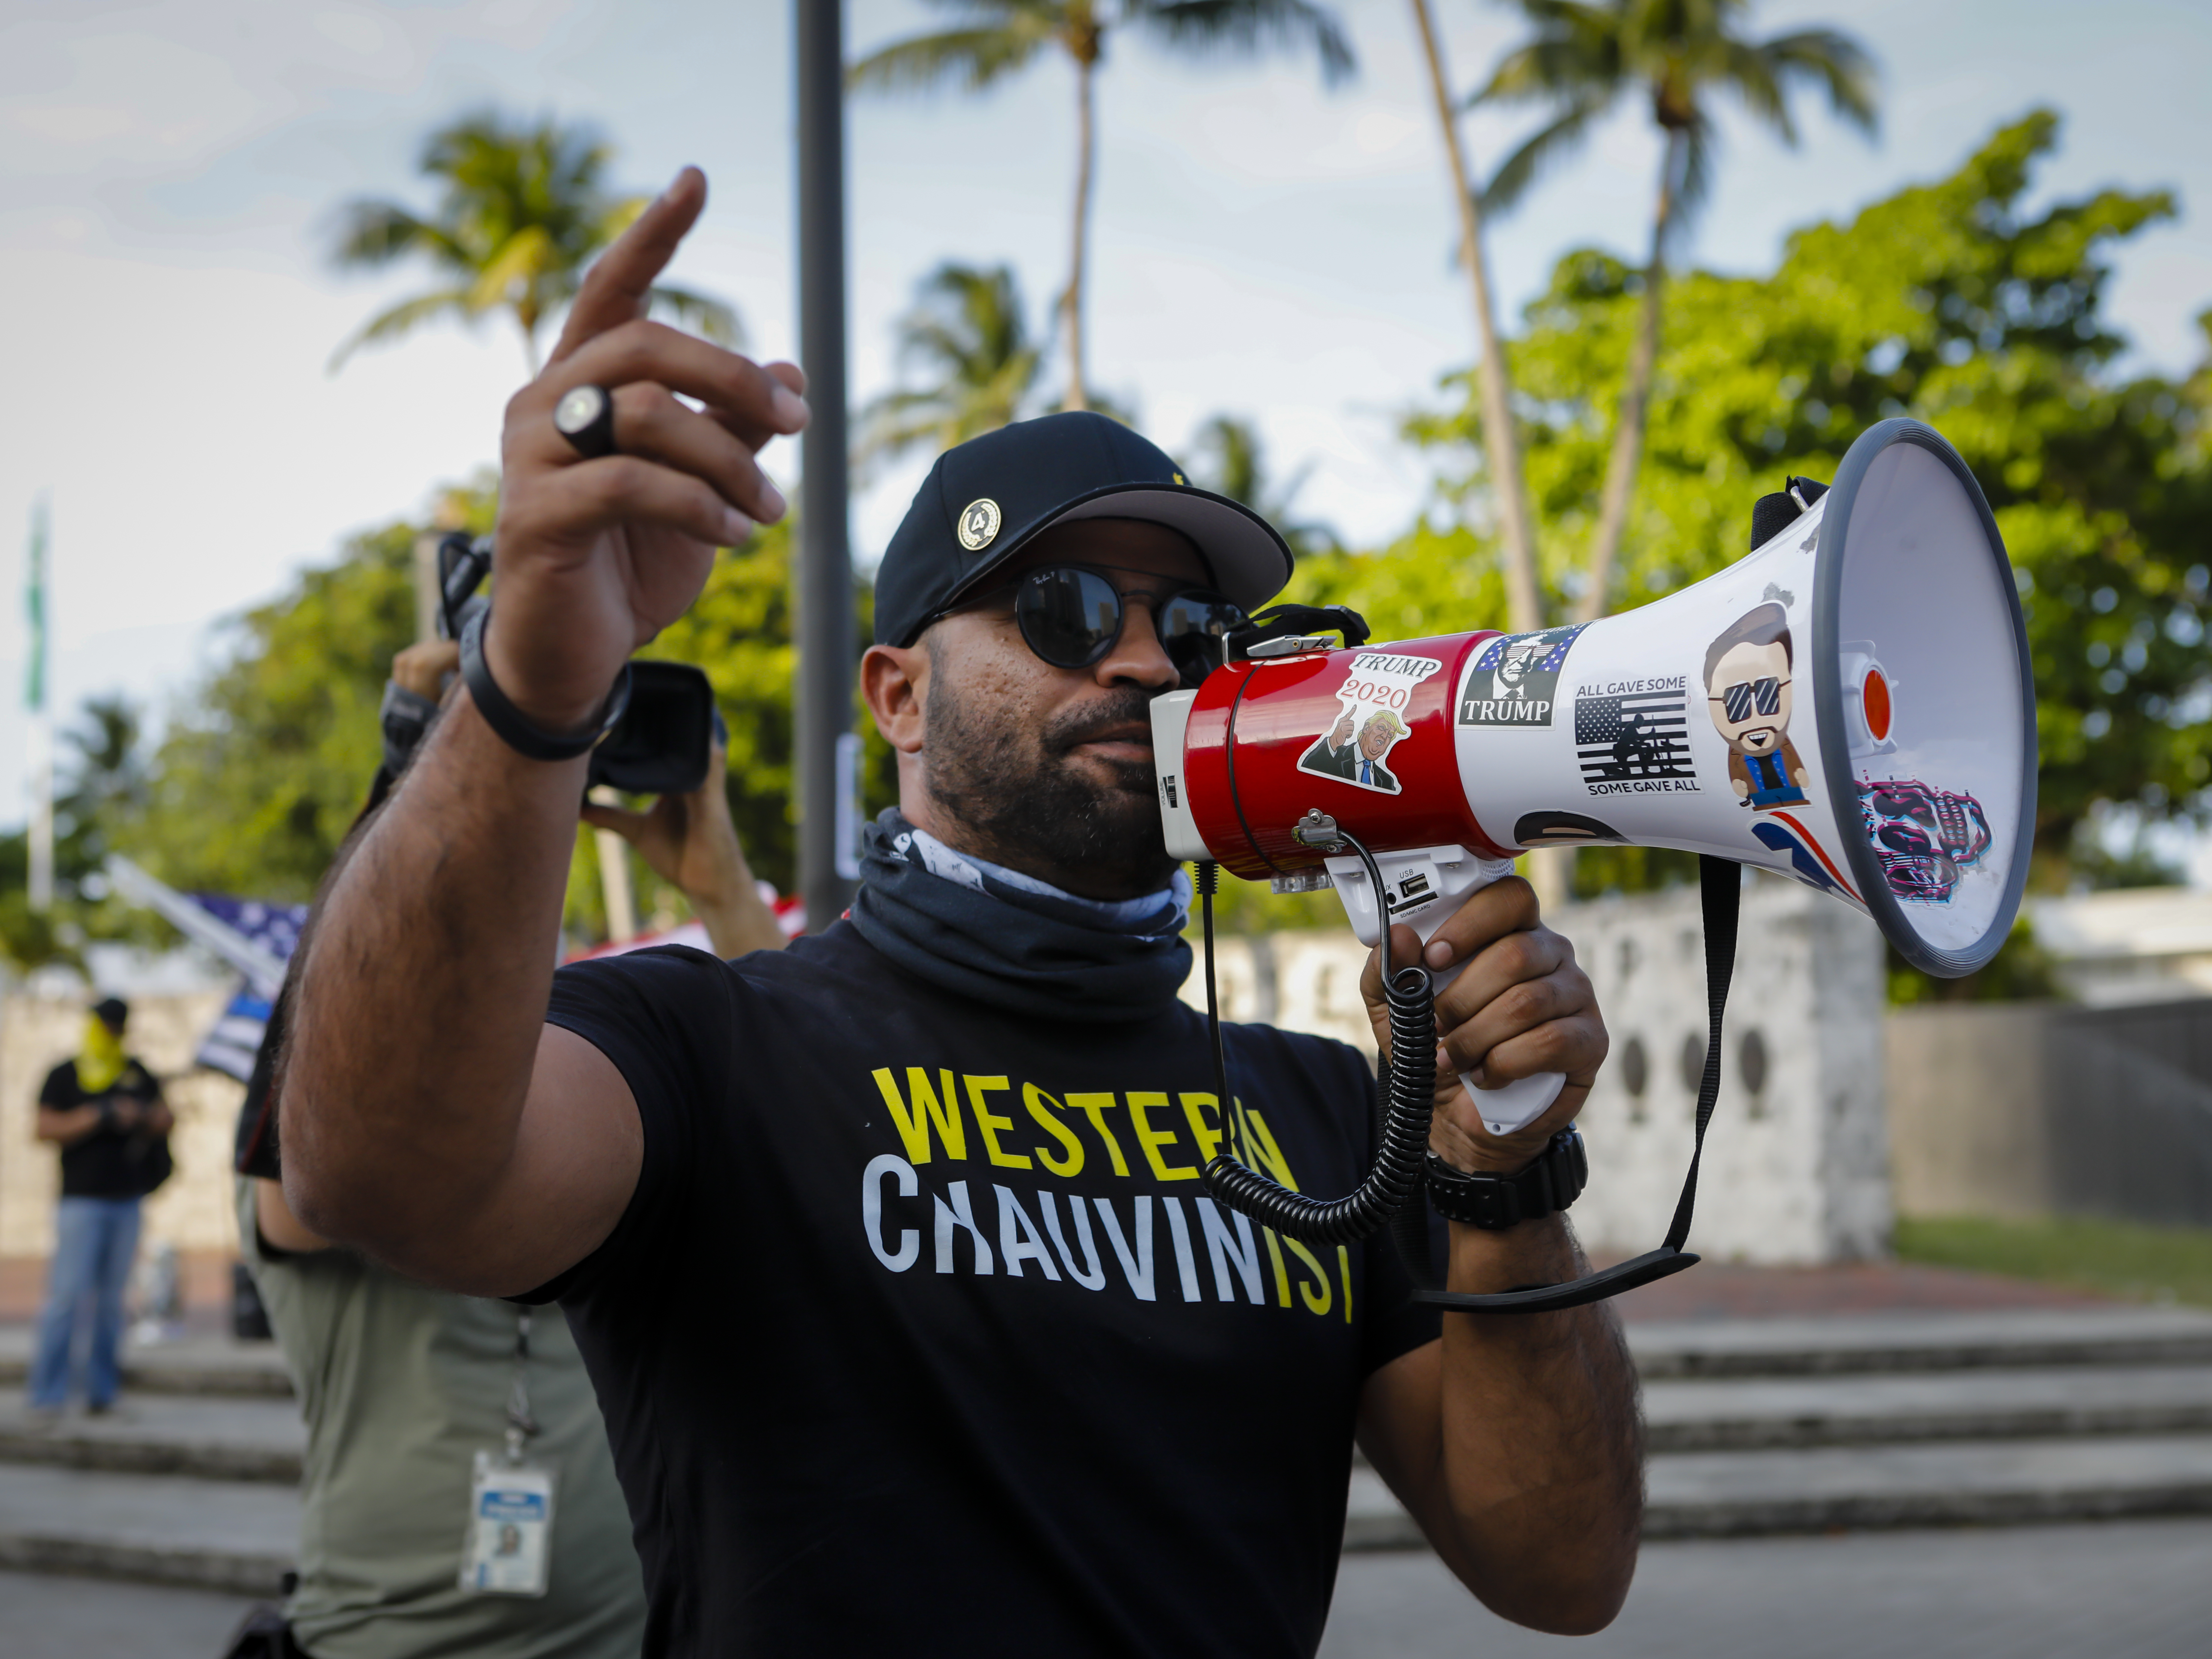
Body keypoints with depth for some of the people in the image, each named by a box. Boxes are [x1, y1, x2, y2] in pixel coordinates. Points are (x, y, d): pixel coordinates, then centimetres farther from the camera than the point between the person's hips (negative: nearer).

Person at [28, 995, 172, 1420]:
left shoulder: (137, 1074, 15)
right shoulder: (64, 1077, 3)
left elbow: (167, 1119, 15)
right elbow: (46, 1128, -7)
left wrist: (139, 1115, -7)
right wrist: (97, 1116, -16)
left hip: (127, 1202, 4)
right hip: (81, 1202, -4)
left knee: (112, 1299, 5)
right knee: (68, 1295, -11)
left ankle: (102, 1389, 10)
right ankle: (48, 1395, -9)